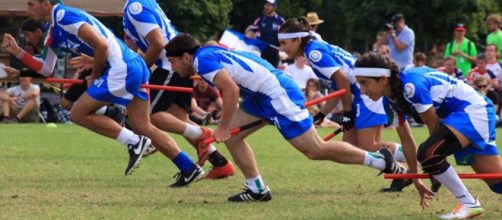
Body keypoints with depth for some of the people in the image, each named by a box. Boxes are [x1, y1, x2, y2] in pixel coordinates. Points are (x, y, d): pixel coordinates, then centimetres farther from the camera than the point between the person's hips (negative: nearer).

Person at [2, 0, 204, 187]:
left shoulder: (64, 16, -11)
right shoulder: (54, 32, 20)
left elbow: (101, 45, -18)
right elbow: (46, 69, 25)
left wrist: (95, 76, -4)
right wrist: (16, 51, 17)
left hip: (122, 69, -10)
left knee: (79, 113, -4)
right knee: (143, 127, 10)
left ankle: (134, 142, -5)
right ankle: (189, 169, 8)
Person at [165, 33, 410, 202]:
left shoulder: (203, 60, -15)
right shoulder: (210, 52, 15)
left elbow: (231, 90, -28)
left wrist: (223, 128, -20)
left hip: (277, 94, -10)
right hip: (260, 95, 10)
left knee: (316, 150, -5)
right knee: (232, 137, 7)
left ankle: (380, 160, 2)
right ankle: (258, 189, 11)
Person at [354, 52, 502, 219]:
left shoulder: (411, 86, -28)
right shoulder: (391, 98, 0)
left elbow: (434, 125, -18)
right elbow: (407, 139, 9)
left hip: (473, 109, -10)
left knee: (428, 154, -25)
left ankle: (469, 204, -10)